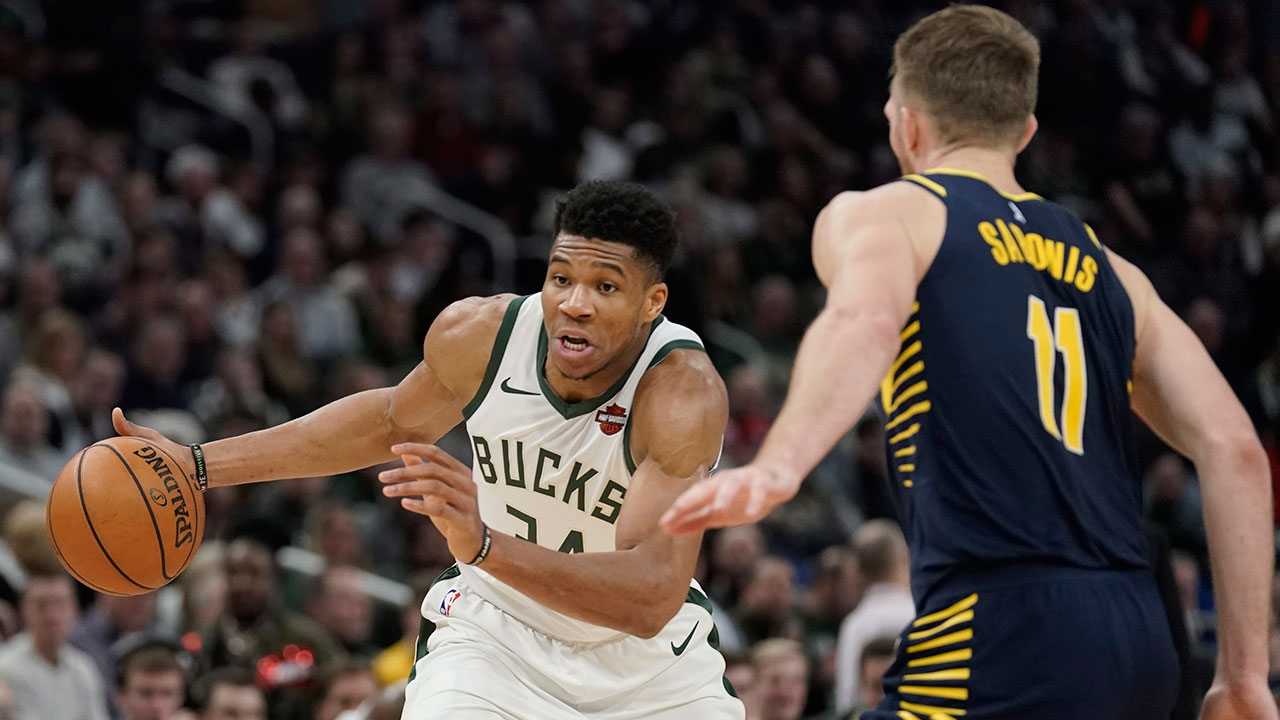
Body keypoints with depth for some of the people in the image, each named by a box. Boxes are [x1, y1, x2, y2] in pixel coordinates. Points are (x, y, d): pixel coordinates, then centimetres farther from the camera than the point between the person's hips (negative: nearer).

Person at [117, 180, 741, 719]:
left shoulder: (684, 395, -31)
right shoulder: (476, 333, -18)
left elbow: (651, 599, -42)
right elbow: (393, 421, 7)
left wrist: (484, 546, -55)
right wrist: (199, 467, 4)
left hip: (643, 659, -1)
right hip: (496, 630, 1)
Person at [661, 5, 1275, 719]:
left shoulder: (880, 214, 9)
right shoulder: (1108, 270, 24)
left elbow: (866, 321, -16)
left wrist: (778, 469, -32)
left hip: (1000, 633, -7)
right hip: (1137, 642, 7)